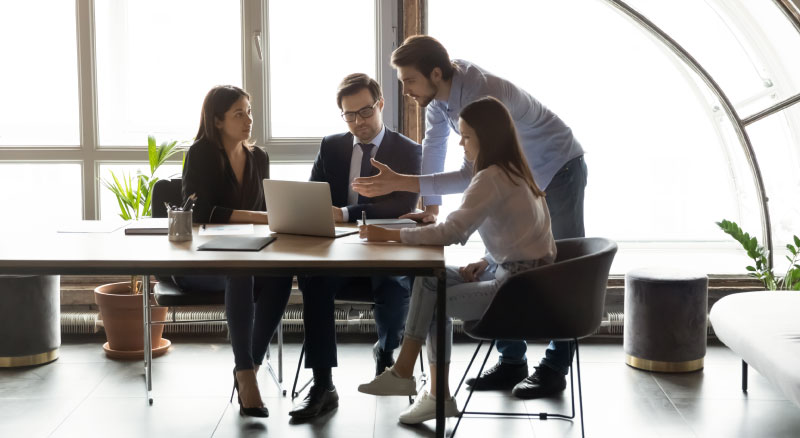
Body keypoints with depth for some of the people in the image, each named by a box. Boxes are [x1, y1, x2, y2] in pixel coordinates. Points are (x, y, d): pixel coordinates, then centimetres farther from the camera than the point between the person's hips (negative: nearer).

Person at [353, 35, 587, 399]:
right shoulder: (439, 91, -13)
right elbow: (434, 145, -1)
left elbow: (472, 174, -38)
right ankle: (511, 361, 14)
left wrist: (400, 183, -40)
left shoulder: (485, 96, -37)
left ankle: (554, 369, 2)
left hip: (557, 170, -8)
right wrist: (430, 208, -2)